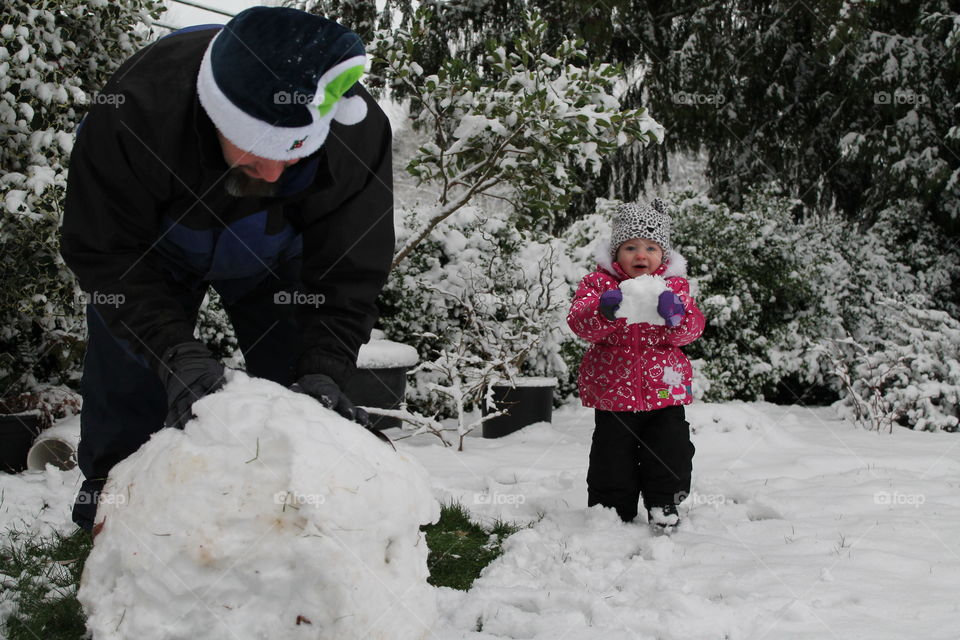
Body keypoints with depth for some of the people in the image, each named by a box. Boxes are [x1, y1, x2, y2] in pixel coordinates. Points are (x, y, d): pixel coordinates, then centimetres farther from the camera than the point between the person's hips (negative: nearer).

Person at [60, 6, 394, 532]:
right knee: (126, 397, -1)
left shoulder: (359, 134, -37)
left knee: (302, 403, -2)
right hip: (153, 247, -1)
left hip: (274, 256, 1)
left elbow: (348, 273, -27)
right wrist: (176, 351, -43)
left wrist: (323, 369, -40)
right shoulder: (134, 110, -43)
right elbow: (106, 252, -32)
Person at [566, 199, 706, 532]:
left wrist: (676, 314, -30)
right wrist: (604, 311, -36)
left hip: (665, 391, 1)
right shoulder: (598, 282, -1)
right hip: (613, 390, -1)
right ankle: (612, 510, 24)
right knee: (613, 456, 6)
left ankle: (663, 504, 25)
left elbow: (691, 330, -7)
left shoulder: (674, 285, 4)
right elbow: (580, 322, -15)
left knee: (671, 452, 4)